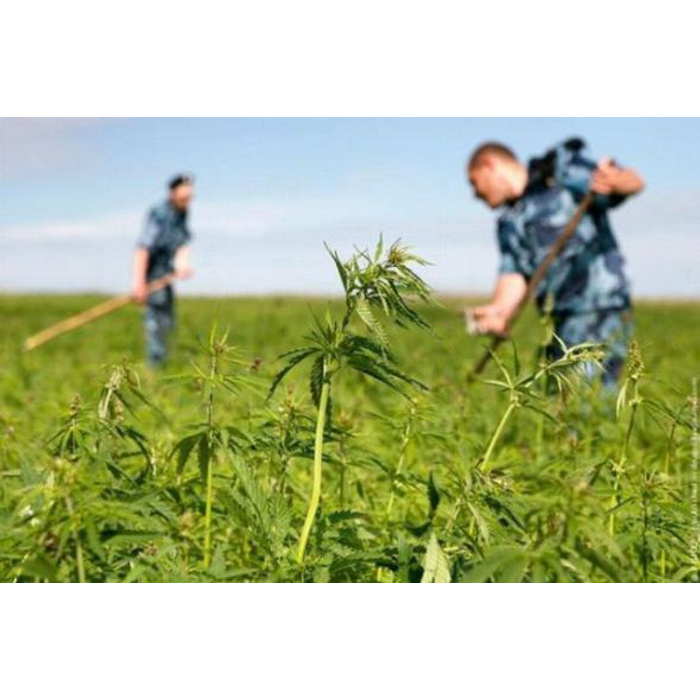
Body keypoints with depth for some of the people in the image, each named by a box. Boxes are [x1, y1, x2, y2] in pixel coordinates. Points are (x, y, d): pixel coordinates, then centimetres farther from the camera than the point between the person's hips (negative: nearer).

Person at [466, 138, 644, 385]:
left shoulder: (561, 166, 0)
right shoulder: (509, 222, 17)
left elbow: (635, 182, -6)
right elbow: (514, 274, 2)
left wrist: (614, 181, -29)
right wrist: (500, 310, -19)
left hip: (600, 308, -7)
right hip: (565, 319, 8)